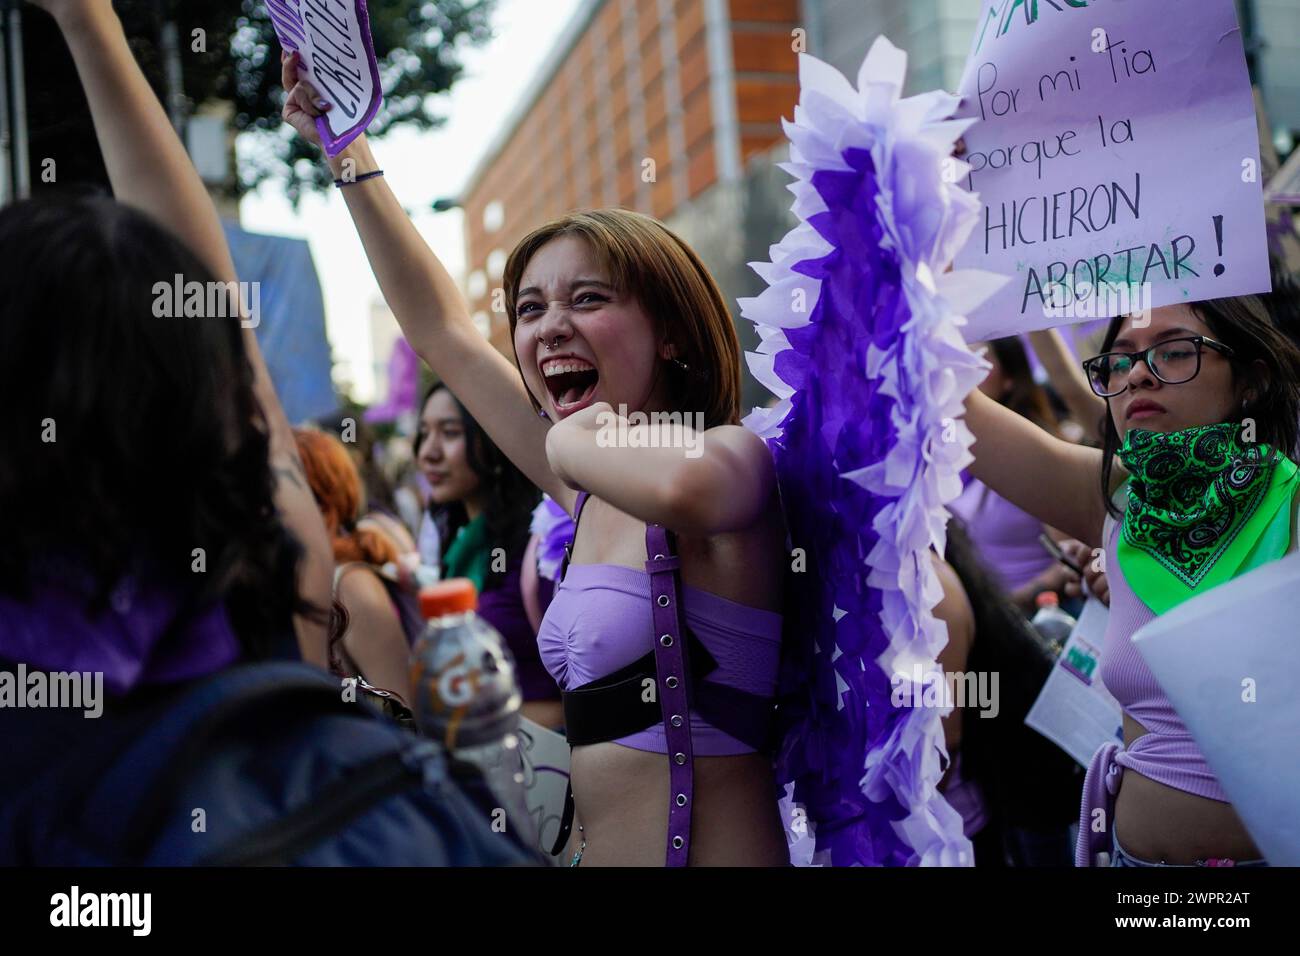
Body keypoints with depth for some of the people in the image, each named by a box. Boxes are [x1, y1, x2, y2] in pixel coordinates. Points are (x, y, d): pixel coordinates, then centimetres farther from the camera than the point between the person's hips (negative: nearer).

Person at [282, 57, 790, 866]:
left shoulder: (732, 458, -12)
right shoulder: (593, 489, 7)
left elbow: (678, 487, -38)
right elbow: (442, 328, 14)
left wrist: (578, 438, -18)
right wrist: (346, 148, 16)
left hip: (722, 847, -7)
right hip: (596, 847, 7)